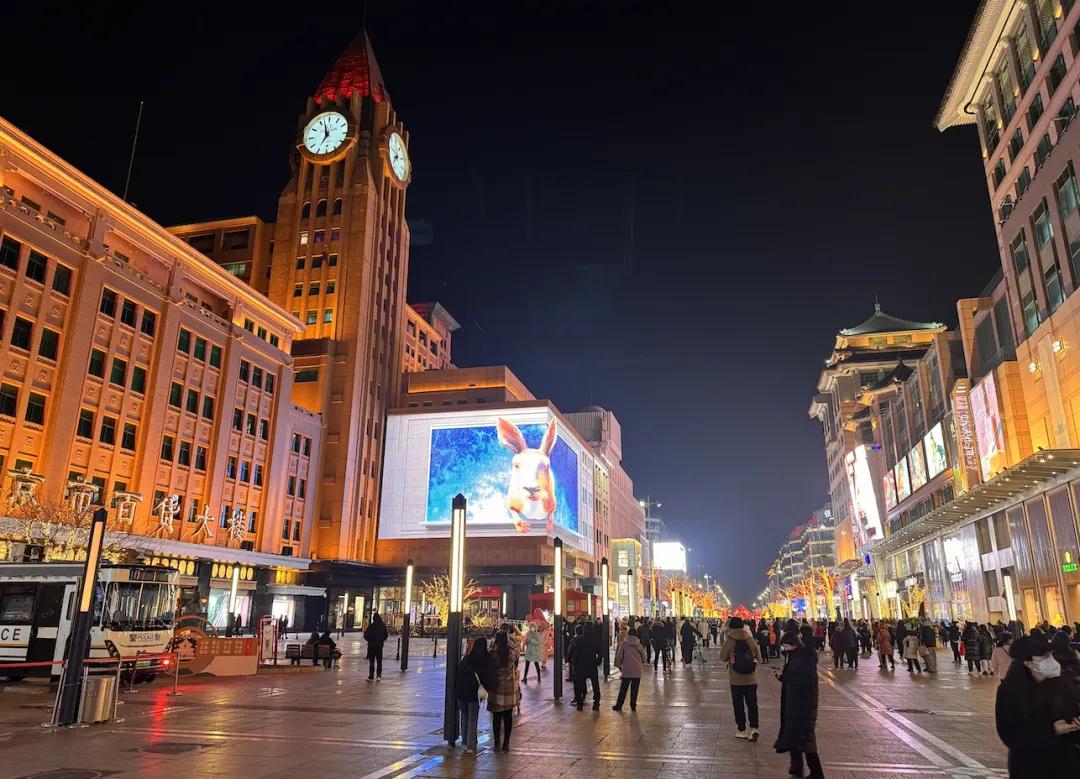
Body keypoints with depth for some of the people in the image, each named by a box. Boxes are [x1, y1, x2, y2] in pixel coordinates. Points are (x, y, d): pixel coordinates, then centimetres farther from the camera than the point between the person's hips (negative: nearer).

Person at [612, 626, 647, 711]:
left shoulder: (624, 644, -1)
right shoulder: (639, 645, 4)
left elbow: (619, 656, -2)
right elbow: (644, 657, 8)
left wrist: (619, 665, 12)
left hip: (626, 670, -1)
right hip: (637, 670, 1)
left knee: (623, 689, 6)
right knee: (634, 689, 8)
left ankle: (618, 705, 8)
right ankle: (633, 706, 9)